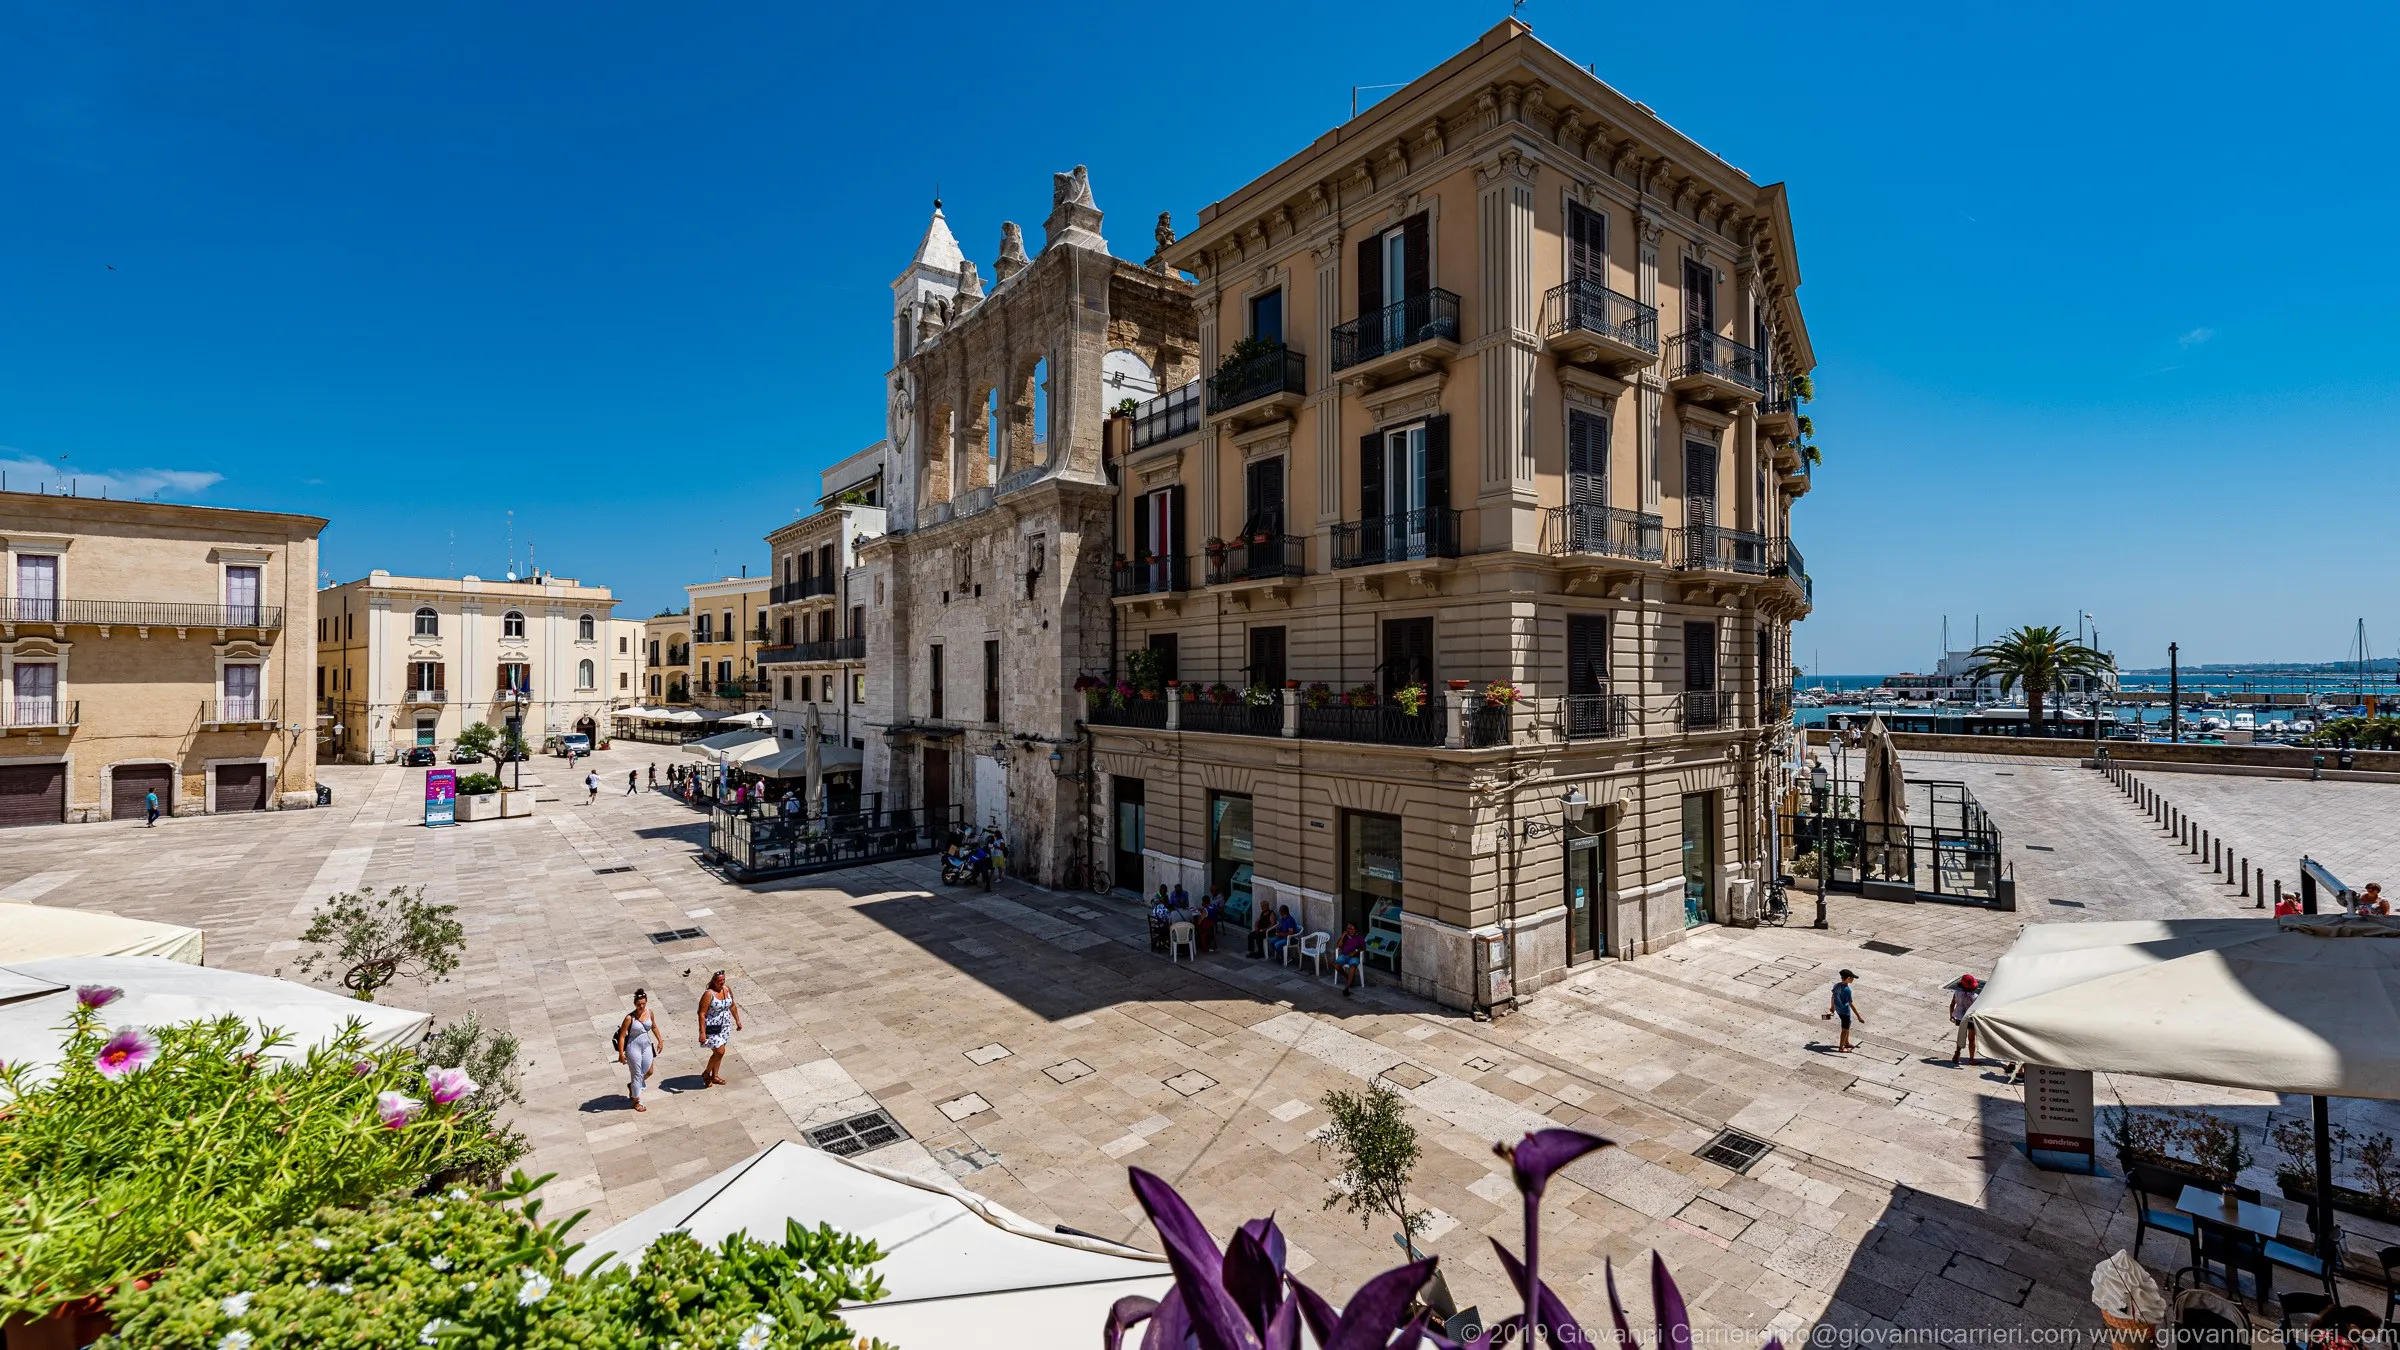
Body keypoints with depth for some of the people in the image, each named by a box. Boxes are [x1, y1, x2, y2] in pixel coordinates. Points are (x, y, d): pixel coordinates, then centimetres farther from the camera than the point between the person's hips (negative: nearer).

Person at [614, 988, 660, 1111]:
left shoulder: (650, 1013, -6)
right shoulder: (630, 1018, -21)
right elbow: (622, 1036, -16)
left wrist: (659, 1041, 14)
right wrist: (621, 1053, -16)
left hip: (647, 1046, 5)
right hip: (634, 1048, -5)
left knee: (649, 1072, 14)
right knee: (637, 1074, 6)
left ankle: (632, 1085, 45)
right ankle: (636, 1102, 24)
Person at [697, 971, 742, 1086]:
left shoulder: (727, 989, -1)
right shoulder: (709, 994, -22)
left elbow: (732, 1006, 13)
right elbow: (702, 1014, -21)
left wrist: (737, 1020, 17)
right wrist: (702, 1032, -24)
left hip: (725, 1025, 6)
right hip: (712, 1027, -6)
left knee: (719, 1051, 16)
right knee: (720, 1051, -6)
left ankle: (715, 1076, 32)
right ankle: (706, 1073, 18)